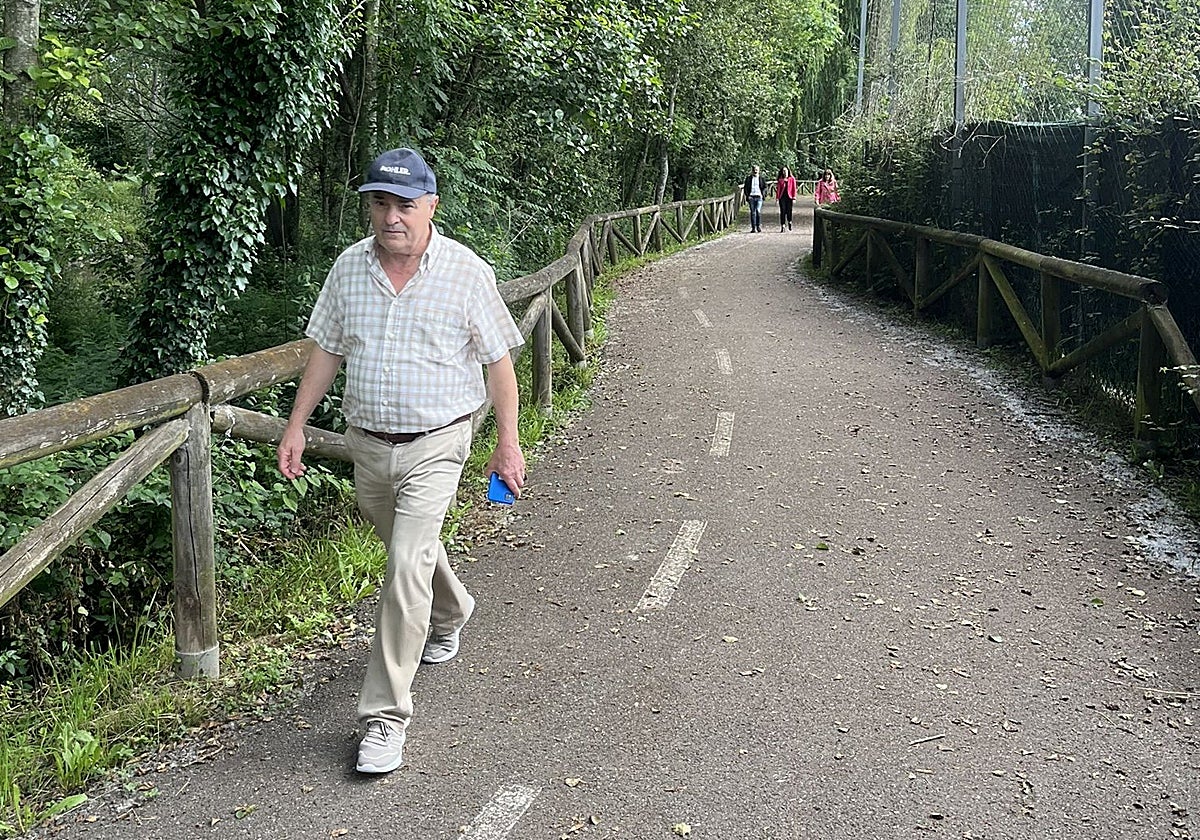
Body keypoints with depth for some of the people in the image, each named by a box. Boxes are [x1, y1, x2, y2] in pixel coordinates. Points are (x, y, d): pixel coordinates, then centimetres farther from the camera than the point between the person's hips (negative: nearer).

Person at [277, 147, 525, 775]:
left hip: (434, 446, -5)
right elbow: (326, 350, 9)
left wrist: (507, 442, -4)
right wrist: (296, 425, 5)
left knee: (406, 567, -16)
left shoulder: (466, 272, -10)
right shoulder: (348, 268, 1)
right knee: (410, 548, 24)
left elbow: (498, 361, -4)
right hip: (366, 442, 5)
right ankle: (450, 614, 56)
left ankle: (385, 713, -8)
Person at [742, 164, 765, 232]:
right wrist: (747, 195, -2)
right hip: (751, 197, 1)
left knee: (758, 211, -15)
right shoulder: (748, 178, 8)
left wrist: (762, 194, -2)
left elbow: (765, 186, 12)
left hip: (759, 197, -1)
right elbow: (745, 187, 10)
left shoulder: (761, 178, 8)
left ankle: (759, 226, -4)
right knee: (753, 212, 2)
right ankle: (753, 228, 6)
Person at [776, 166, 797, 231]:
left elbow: (794, 188, 2)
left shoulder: (792, 179, 4)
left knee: (789, 211, 1)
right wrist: (777, 198, -1)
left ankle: (789, 222, 30)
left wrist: (794, 198, -4)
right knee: (782, 211, -3)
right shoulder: (780, 179, 6)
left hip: (789, 197, 0)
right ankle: (782, 226, 0)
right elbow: (778, 189, 5)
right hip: (782, 197, 0)